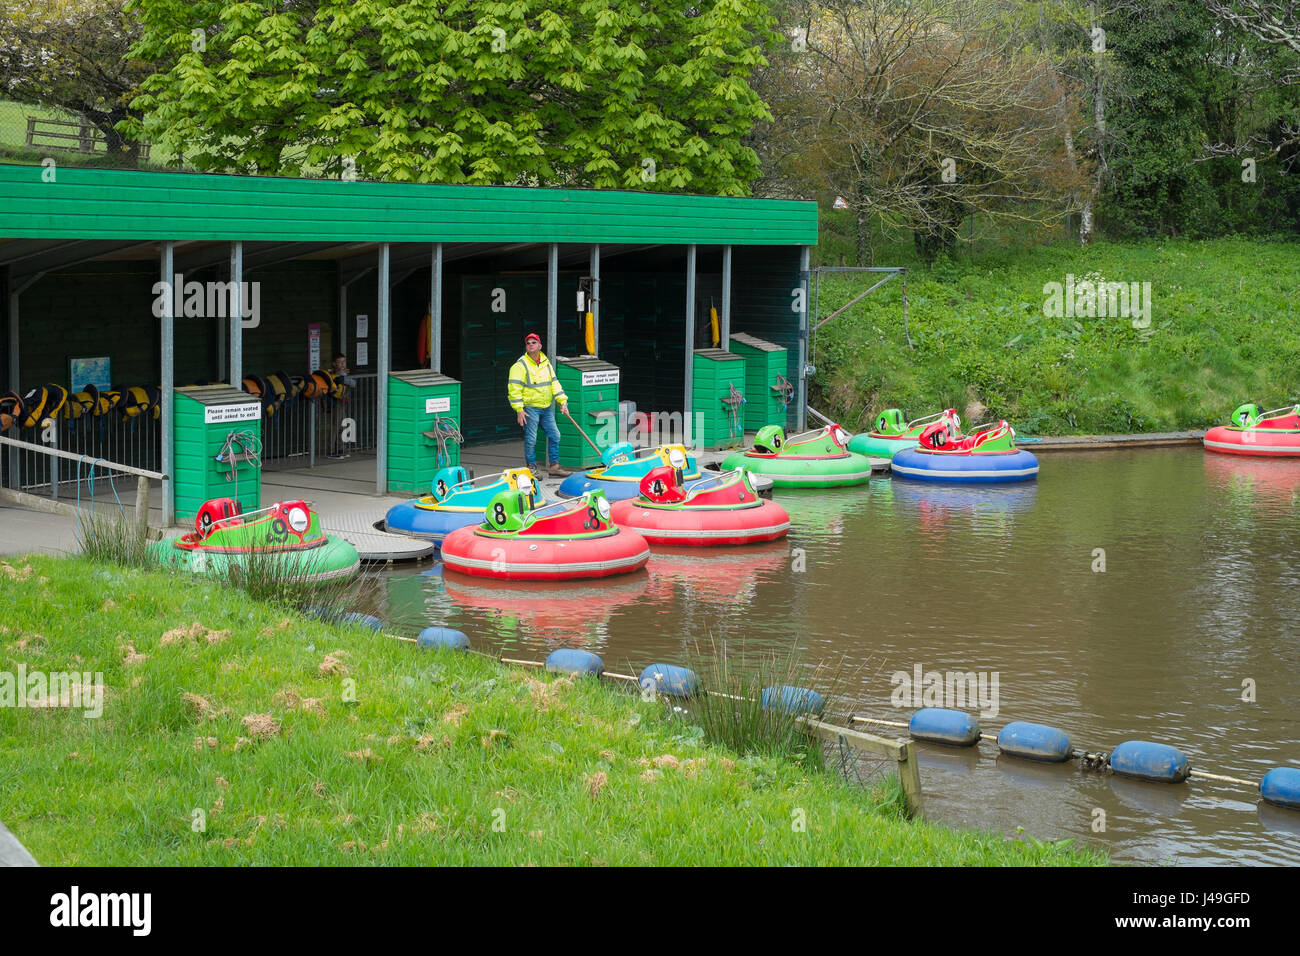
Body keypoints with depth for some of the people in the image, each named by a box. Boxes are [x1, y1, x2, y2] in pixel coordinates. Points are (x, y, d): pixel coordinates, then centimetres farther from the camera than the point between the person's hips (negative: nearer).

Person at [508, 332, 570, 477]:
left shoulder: (546, 363, 12)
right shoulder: (520, 365, -9)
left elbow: (554, 383, 15)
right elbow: (514, 388, -12)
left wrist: (562, 401, 5)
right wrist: (519, 410, -17)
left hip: (546, 408, 6)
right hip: (530, 408, -6)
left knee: (554, 436, 7)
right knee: (531, 440, -4)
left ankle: (554, 467, 15)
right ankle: (531, 469, 5)